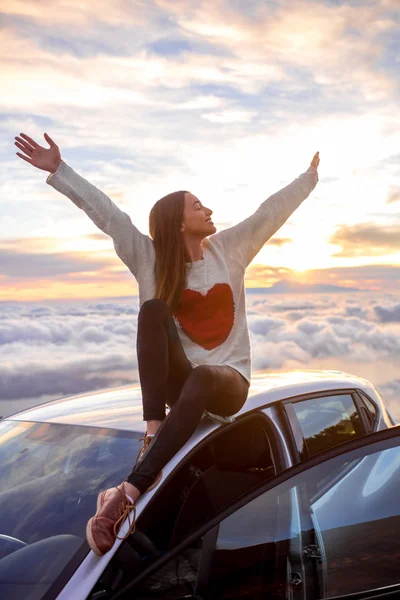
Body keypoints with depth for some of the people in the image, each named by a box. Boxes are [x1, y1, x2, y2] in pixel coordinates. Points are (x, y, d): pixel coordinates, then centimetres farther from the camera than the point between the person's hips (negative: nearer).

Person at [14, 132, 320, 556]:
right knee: (154, 308, -26)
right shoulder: (150, 259, -1)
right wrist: (58, 169, -8)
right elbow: (106, 213, -5)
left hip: (227, 380, 0)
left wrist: (311, 175, 15)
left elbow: (271, 211, 10)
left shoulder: (229, 250, 6)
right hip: (176, 379, 0)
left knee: (199, 380, -38)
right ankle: (153, 433, -37)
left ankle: (127, 493, -46)